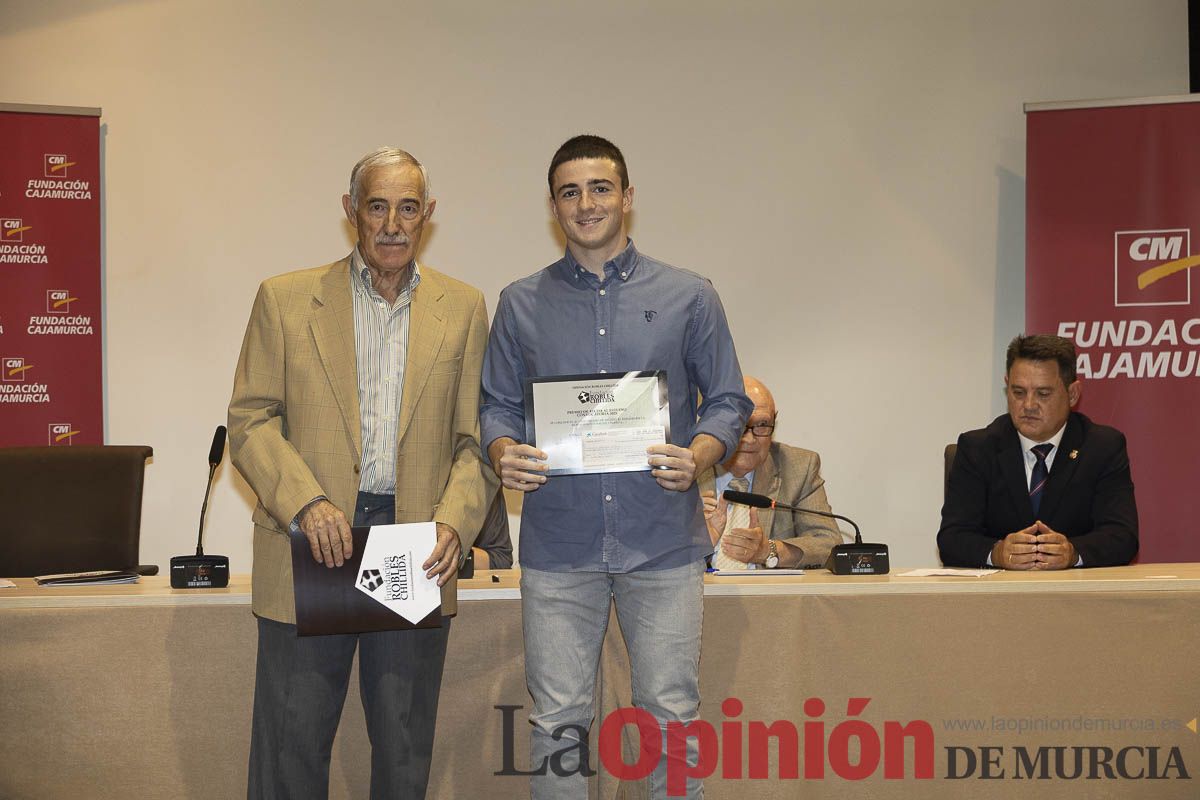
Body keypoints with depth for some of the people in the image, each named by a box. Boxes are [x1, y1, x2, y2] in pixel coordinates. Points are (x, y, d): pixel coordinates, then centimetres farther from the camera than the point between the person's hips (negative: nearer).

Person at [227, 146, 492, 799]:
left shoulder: (463, 309, 8)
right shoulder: (285, 299, 4)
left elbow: (475, 439, 6)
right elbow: (250, 421, 0)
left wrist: (453, 524, -12)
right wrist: (307, 503, -16)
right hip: (309, 549, -1)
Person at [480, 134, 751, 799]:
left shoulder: (688, 298, 5)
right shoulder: (521, 304, 9)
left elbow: (728, 401, 7)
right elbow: (498, 405, 12)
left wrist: (697, 457, -13)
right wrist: (505, 455, -10)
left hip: (662, 540, -1)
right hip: (557, 543, 1)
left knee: (673, 718, 2)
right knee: (557, 722, 4)